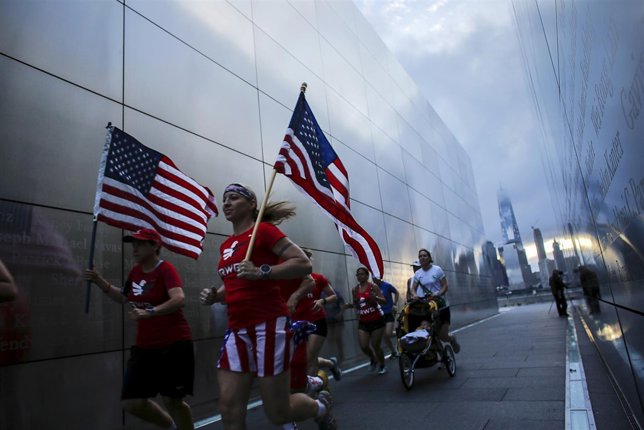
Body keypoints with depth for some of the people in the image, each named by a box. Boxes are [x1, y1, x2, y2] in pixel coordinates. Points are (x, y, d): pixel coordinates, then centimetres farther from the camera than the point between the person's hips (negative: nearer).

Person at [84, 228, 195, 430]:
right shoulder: (135, 271, 7)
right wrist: (100, 281, 11)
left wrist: (149, 312, -42)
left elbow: (179, 299, -31)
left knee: (172, 400, 2)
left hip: (174, 344, -7)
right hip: (145, 346, 7)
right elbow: (123, 297, 23)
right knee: (131, 402, 7)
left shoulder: (166, 269, -16)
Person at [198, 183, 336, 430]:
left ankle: (321, 406, 34)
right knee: (229, 410, 3)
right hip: (237, 330, 7)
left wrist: (261, 272, -24)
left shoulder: (264, 229, -6)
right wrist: (215, 296, 8)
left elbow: (303, 264, -13)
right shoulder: (226, 245, 15)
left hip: (268, 327, -7)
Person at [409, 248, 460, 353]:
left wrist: (437, 294, -26)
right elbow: (413, 289, 1)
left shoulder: (437, 269, -6)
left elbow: (445, 287, -8)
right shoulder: (417, 273, 4)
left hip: (441, 306, -3)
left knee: (442, 336, -2)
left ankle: (452, 339, 32)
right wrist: (414, 295, -22)